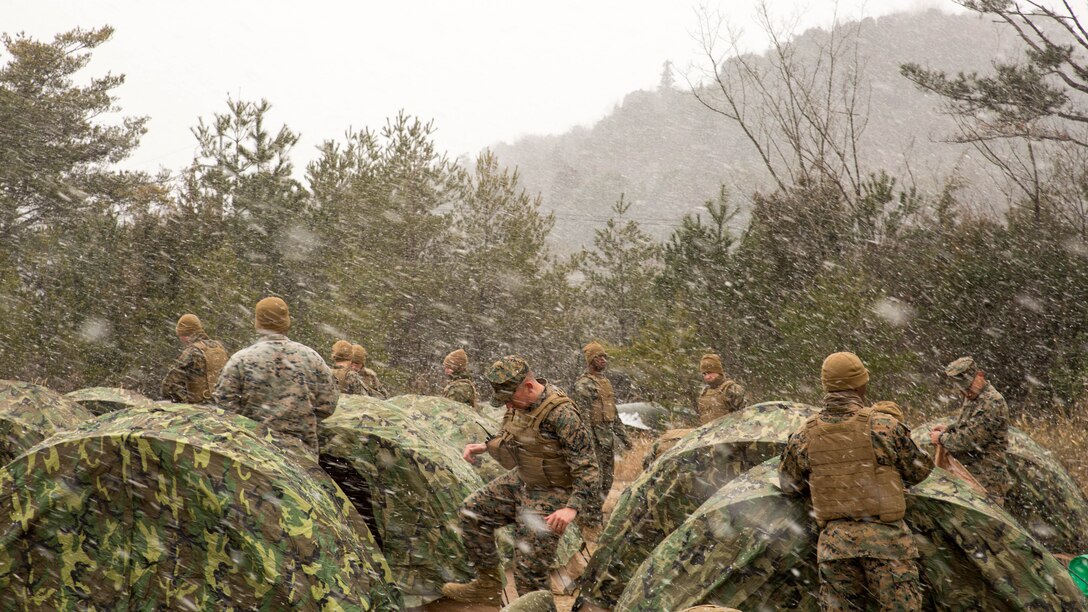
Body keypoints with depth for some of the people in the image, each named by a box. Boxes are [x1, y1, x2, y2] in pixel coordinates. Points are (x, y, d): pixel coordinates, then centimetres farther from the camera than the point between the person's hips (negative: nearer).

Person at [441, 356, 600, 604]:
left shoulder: (561, 415, -30)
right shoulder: (519, 402, -5)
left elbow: (589, 472, -29)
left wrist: (572, 508, -43)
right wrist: (484, 446, 3)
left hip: (548, 497, -8)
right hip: (521, 480, 9)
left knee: (529, 573, -5)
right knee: (473, 512, 13)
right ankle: (488, 585, 23)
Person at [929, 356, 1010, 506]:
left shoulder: (992, 403, -21)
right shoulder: (971, 398, 10)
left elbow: (971, 439, -23)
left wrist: (941, 439, -8)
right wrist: (948, 429, 9)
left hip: (986, 475, -9)